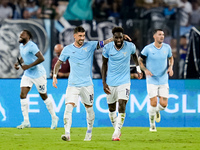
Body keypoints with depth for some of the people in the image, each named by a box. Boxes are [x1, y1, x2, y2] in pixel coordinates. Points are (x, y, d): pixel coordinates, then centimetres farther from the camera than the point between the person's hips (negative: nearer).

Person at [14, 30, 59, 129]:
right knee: (23, 95, -6)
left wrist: (28, 66, -27)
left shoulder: (31, 46, -20)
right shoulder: (21, 46, 8)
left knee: (44, 96, 4)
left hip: (38, 74, -8)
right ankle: (26, 121, -5)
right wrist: (19, 63, 6)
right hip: (27, 75, 8)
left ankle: (54, 118, 22)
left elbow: (41, 58, -29)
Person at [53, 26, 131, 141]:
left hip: (87, 84, 1)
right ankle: (67, 134, -18)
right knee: (68, 107, -16)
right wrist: (55, 76, 2)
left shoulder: (90, 45, 1)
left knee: (89, 108, 10)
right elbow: (58, 63, 13)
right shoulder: (68, 49, 3)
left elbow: (105, 42, -3)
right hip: (73, 84, -1)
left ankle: (89, 133, 29)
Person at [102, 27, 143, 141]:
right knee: (111, 107, 10)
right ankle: (116, 129, 32)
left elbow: (134, 55, 16)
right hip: (111, 82, 2)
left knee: (122, 105, -17)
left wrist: (138, 69, 14)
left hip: (124, 81, -2)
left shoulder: (130, 46, -8)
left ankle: (117, 133, -14)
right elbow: (104, 64, 3)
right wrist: (104, 82, -1)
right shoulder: (108, 48, -7)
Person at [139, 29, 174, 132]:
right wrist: (145, 70, -14)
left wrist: (170, 67, -1)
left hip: (164, 80, 3)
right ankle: (152, 125, 12)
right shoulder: (148, 49, -9)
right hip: (152, 80, -3)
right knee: (153, 103, -9)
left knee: (163, 104, -4)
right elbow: (140, 60, 3)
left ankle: (156, 111, 33)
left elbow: (171, 58, 18)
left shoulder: (167, 47, 0)